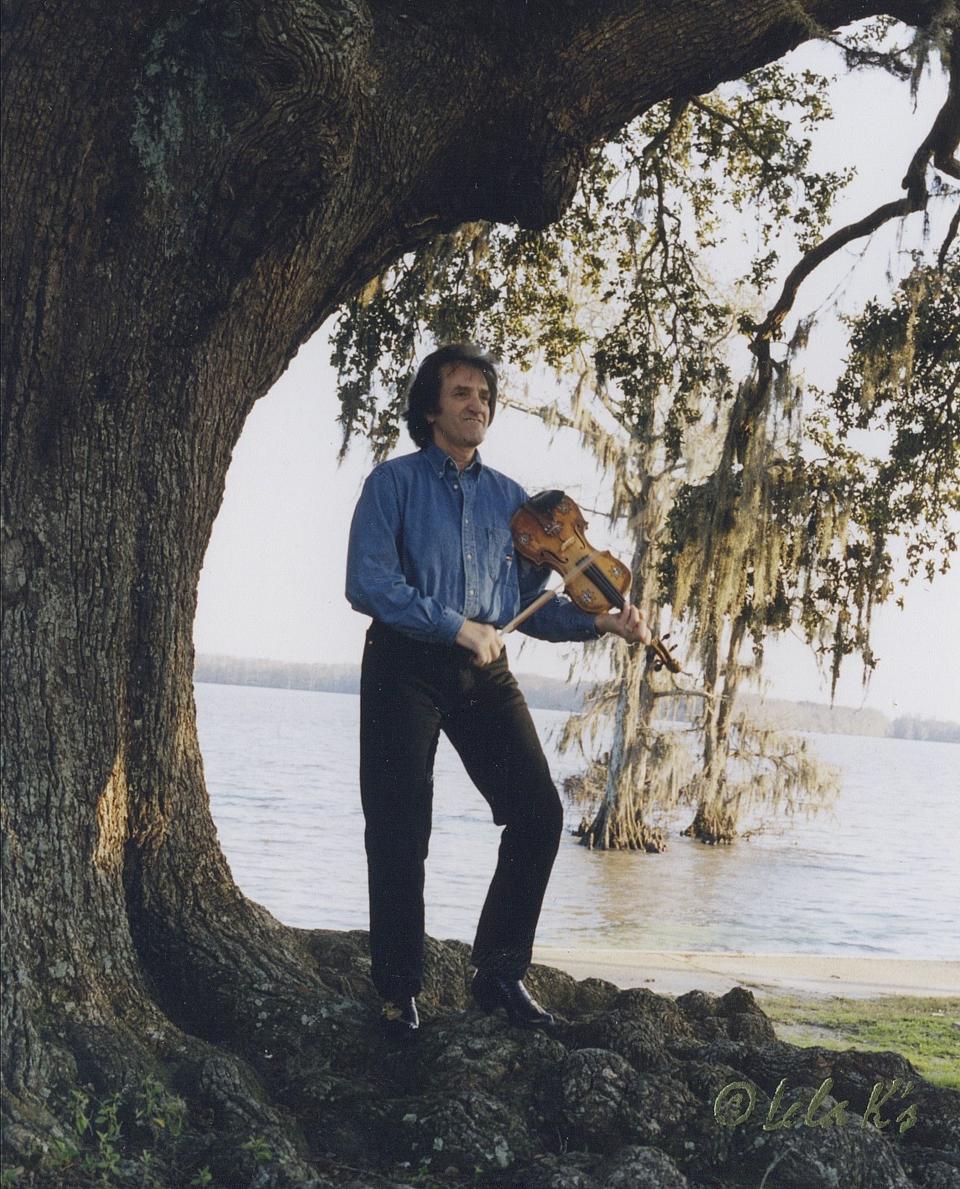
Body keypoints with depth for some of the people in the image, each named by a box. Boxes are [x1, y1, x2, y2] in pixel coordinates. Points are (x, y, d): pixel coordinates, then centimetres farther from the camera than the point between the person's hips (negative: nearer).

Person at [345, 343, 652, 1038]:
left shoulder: (511, 501, 14)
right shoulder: (394, 483, 1)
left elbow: (532, 609, 14)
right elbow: (367, 584, -12)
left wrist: (600, 621, -2)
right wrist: (458, 626, -18)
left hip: (485, 672, 4)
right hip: (406, 666, -4)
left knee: (538, 814, -7)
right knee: (400, 831, -2)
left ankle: (500, 974, 8)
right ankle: (399, 989, 14)